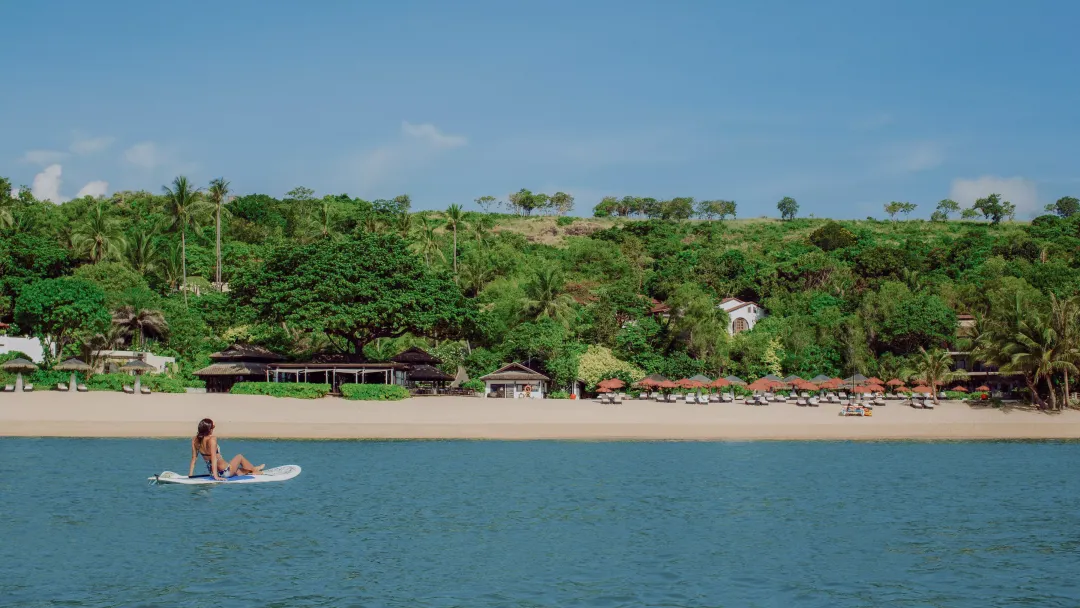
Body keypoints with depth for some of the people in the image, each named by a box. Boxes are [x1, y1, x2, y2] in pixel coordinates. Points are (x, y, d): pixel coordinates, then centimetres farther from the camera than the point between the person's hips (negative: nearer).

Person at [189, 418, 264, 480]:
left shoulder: (195, 440, -6)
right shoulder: (212, 439, -26)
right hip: (225, 471, -7)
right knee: (239, 456, 23)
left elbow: (193, 458, -2)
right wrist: (216, 476, -31)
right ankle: (254, 470, 45)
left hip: (210, 471, 7)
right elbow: (213, 457, -30)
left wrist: (190, 474, 3)